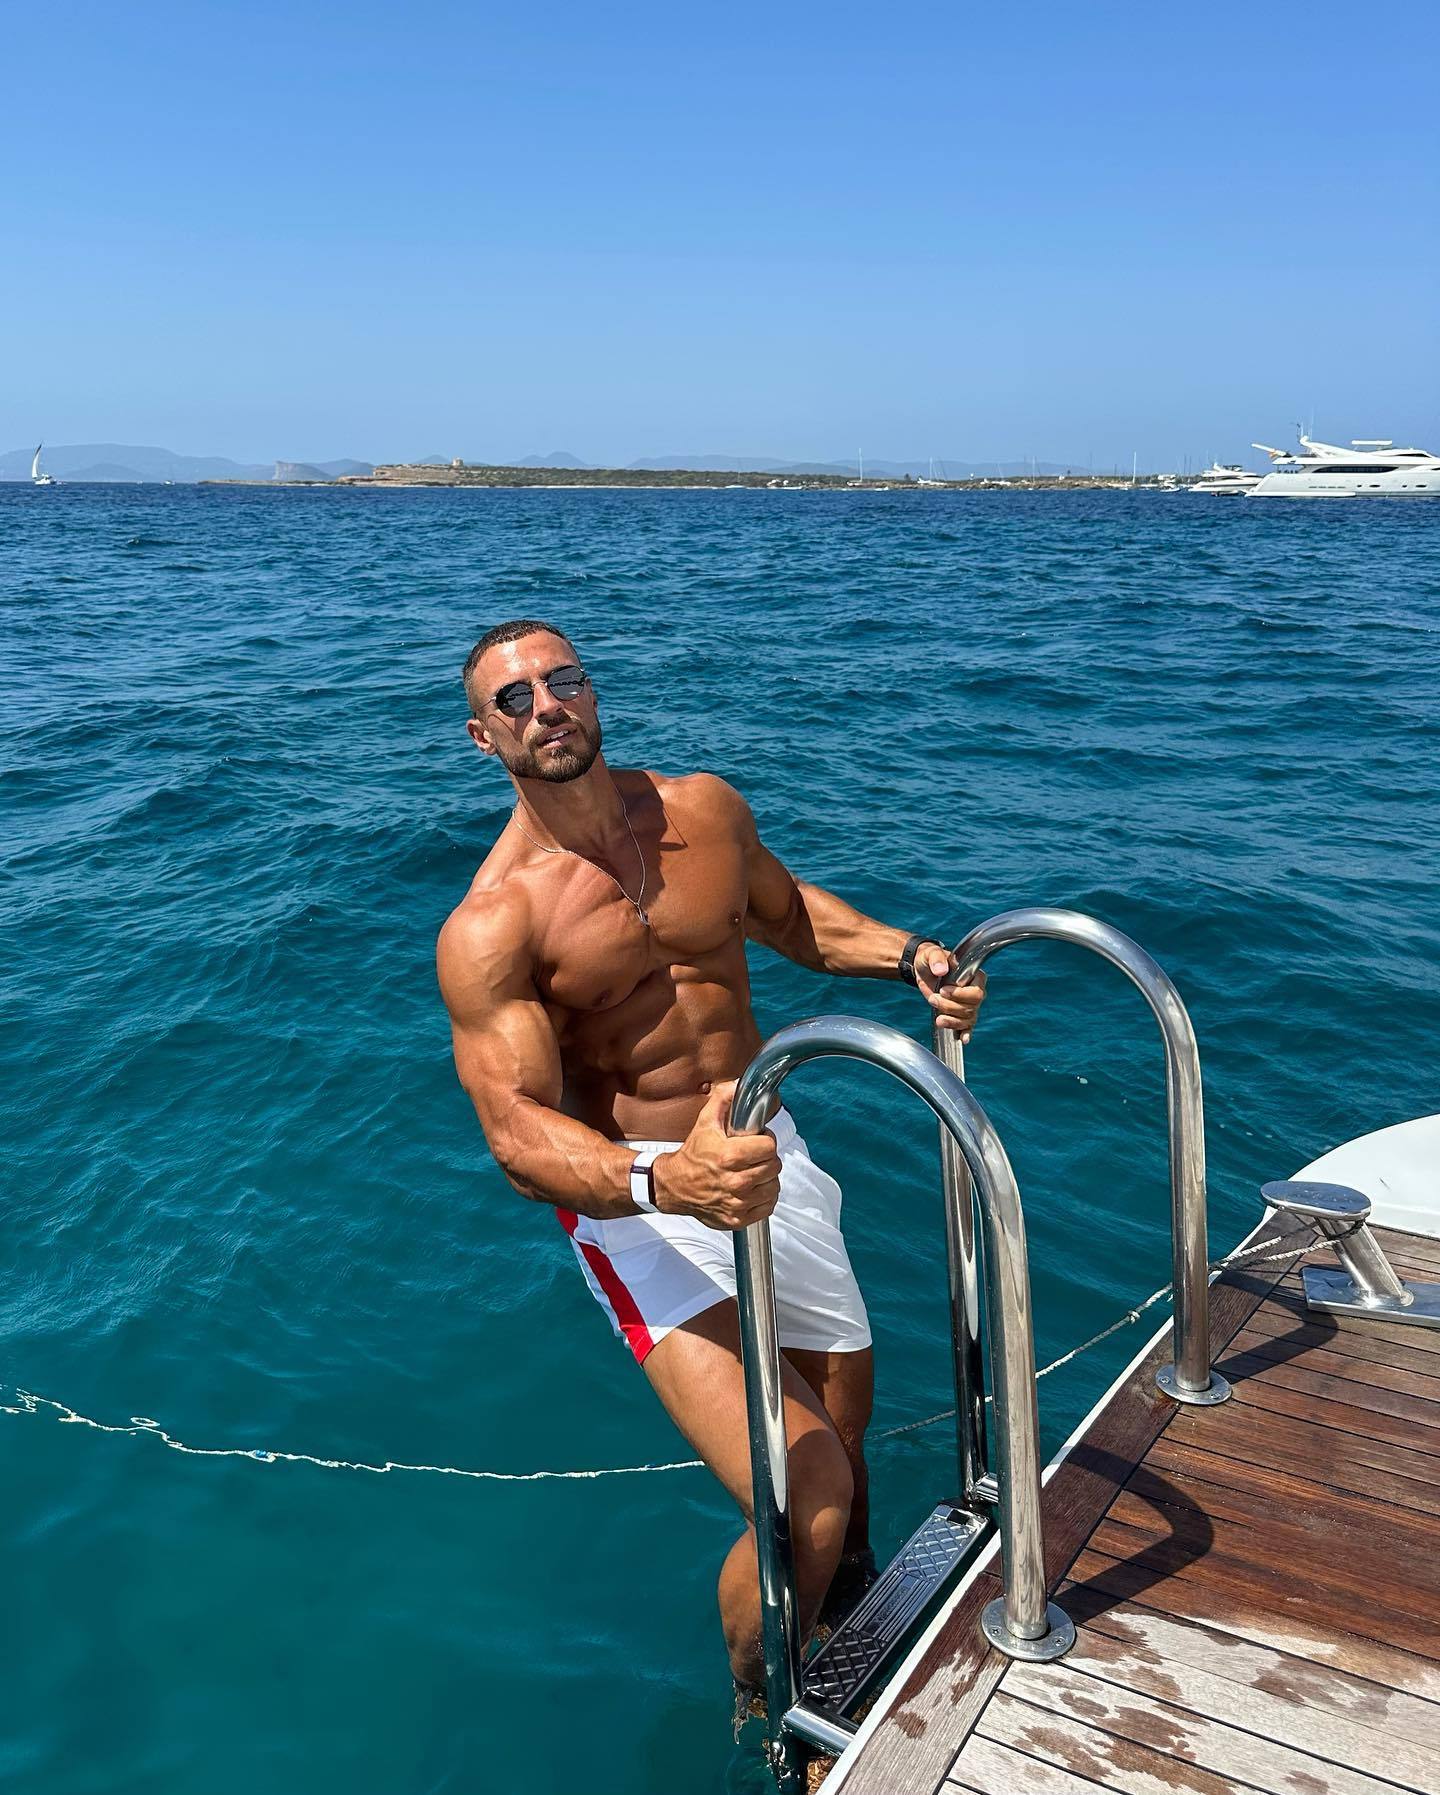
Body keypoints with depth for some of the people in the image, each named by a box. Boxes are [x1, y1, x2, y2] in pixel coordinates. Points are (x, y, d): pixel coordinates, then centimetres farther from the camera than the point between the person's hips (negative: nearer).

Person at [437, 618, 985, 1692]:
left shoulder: (705, 808, -1)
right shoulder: (489, 929, -17)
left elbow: (783, 911, 18)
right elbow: (519, 1133, -25)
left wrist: (904, 954, 1)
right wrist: (664, 1181, -43)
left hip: (768, 1156, 6)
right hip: (637, 1201, -5)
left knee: (846, 1427, 21)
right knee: (806, 1500, -19)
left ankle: (856, 1596, 57)